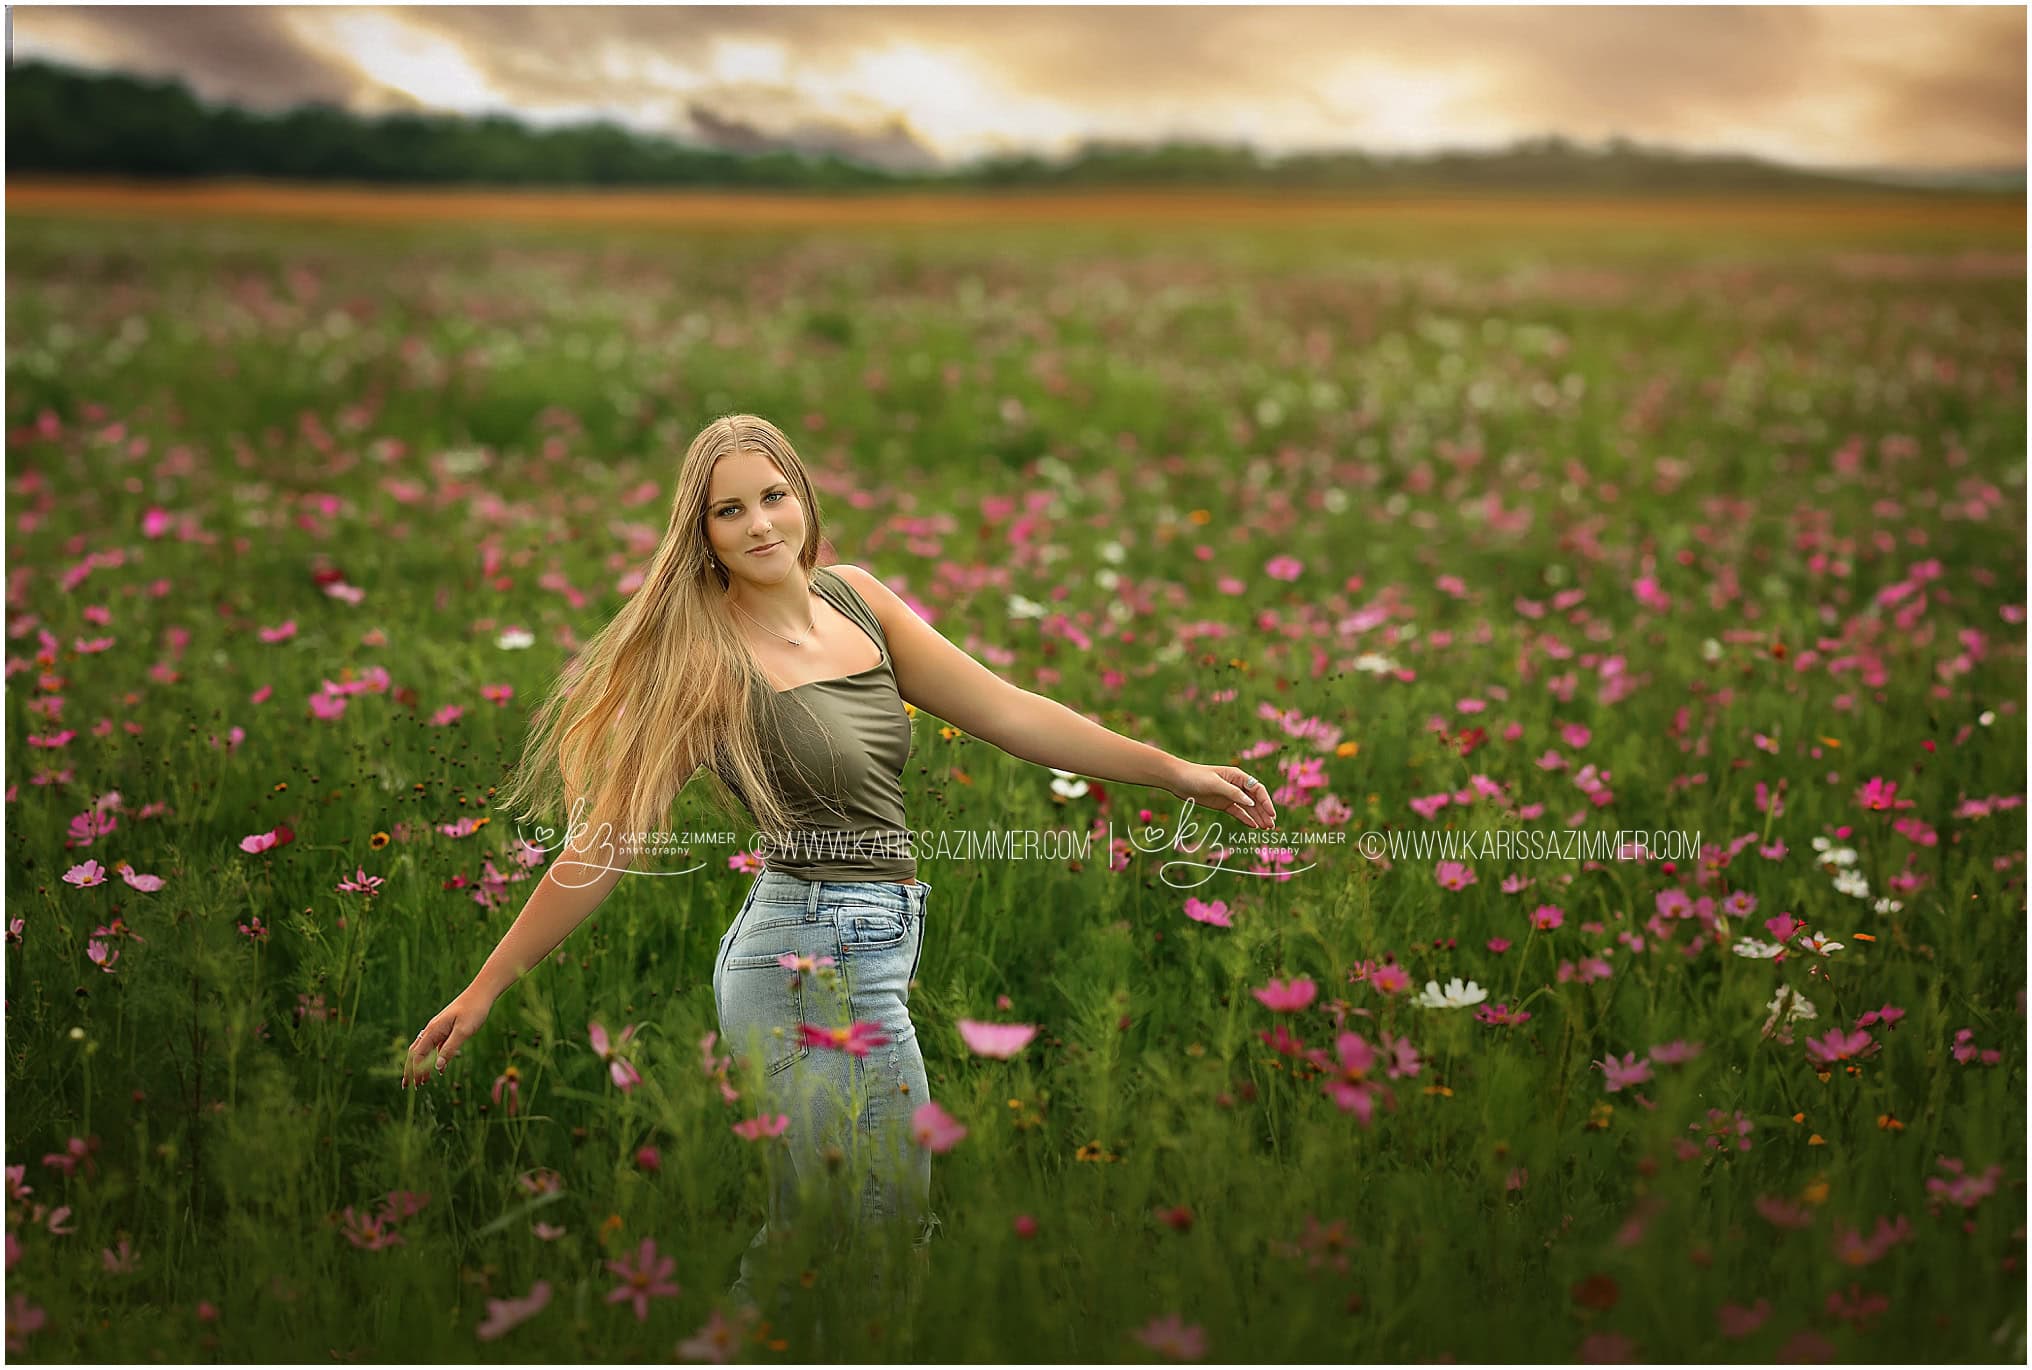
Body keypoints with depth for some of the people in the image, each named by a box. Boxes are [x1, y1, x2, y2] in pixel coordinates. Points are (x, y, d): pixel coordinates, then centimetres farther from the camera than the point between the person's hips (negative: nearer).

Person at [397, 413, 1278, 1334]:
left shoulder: (854, 599, 7)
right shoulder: (709, 662, -12)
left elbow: (1006, 712, 8)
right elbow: (604, 843, -11)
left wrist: (1177, 771, 6)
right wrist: (482, 992, -12)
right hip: (825, 959, -7)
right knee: (884, 1241, 0)